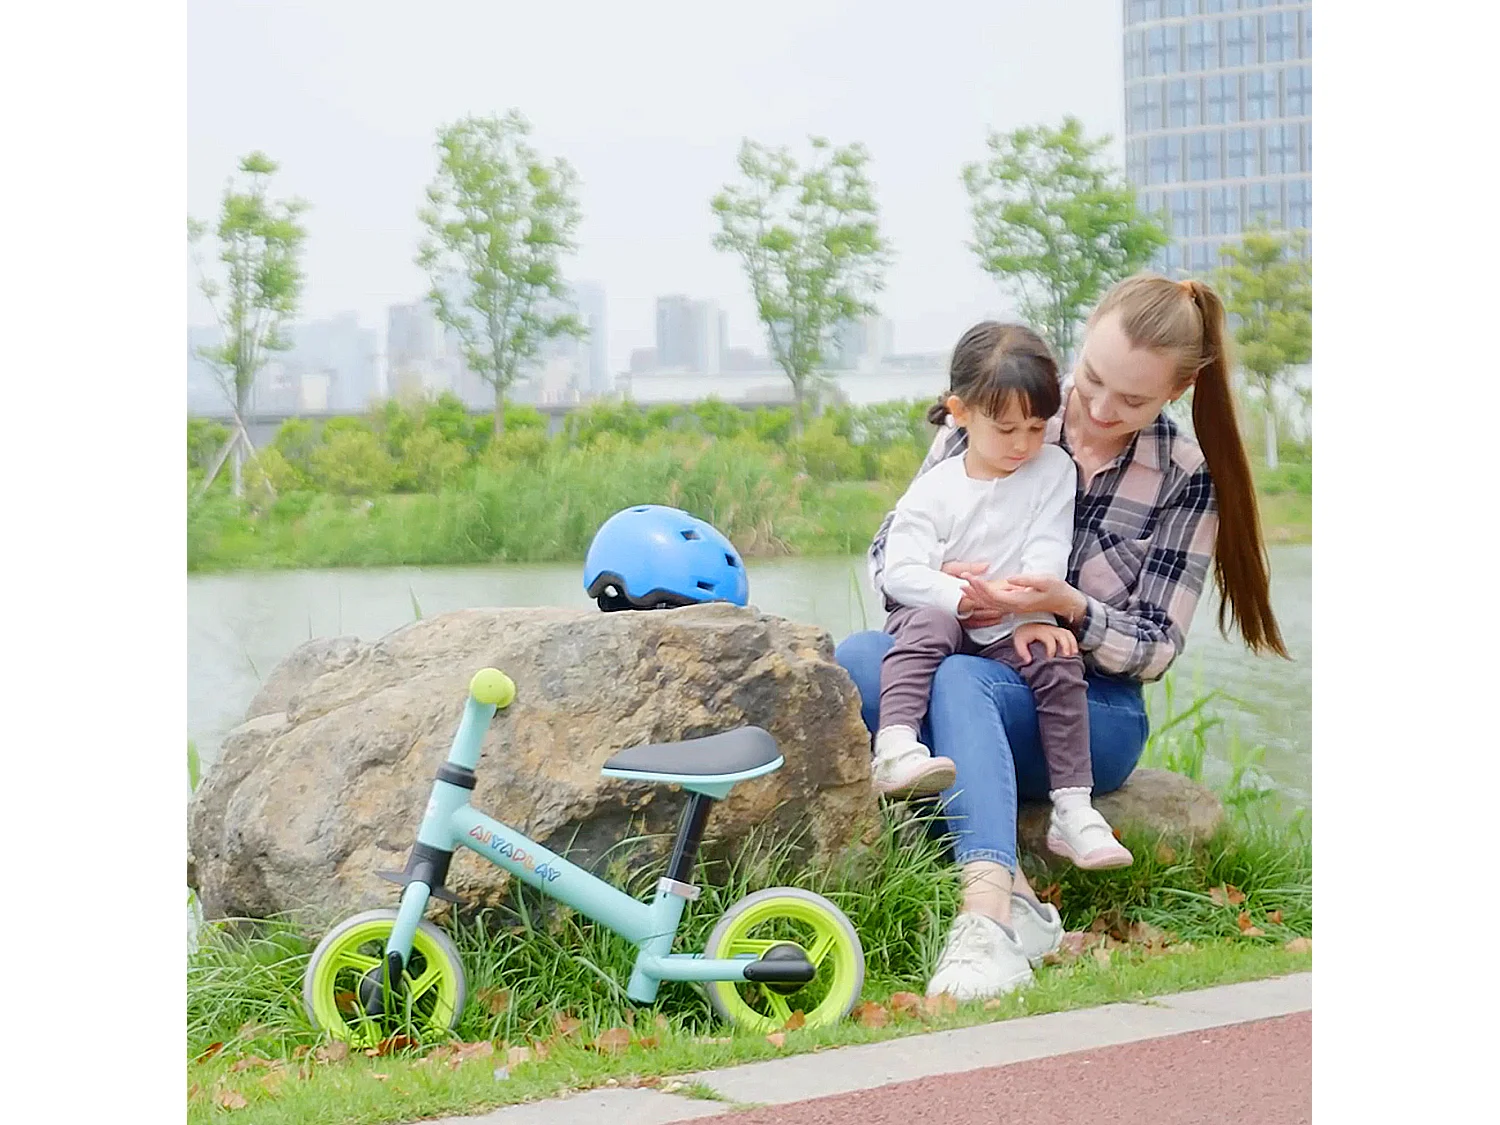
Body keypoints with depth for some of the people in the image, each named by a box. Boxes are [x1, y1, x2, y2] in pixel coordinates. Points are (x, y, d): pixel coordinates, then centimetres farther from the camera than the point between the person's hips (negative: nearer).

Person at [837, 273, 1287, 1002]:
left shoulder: (1184, 479, -2)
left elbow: (1156, 647, -2)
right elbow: (887, 551, 5)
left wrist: (1069, 608, -22)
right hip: (966, 673, 3)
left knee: (957, 680, -37)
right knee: (848, 663, -33)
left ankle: (989, 914, -54)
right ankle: (1007, 895, -38)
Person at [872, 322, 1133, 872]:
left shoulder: (1053, 470, 2)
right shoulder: (934, 489, -4)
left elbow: (1047, 557, -5)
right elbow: (901, 572, -13)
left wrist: (1032, 616, -21)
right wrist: (967, 596, -27)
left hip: (1010, 633, 2)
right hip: (938, 612, -2)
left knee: (1058, 660, -24)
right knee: (927, 624, -33)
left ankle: (1072, 808, -23)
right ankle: (895, 749, -49)